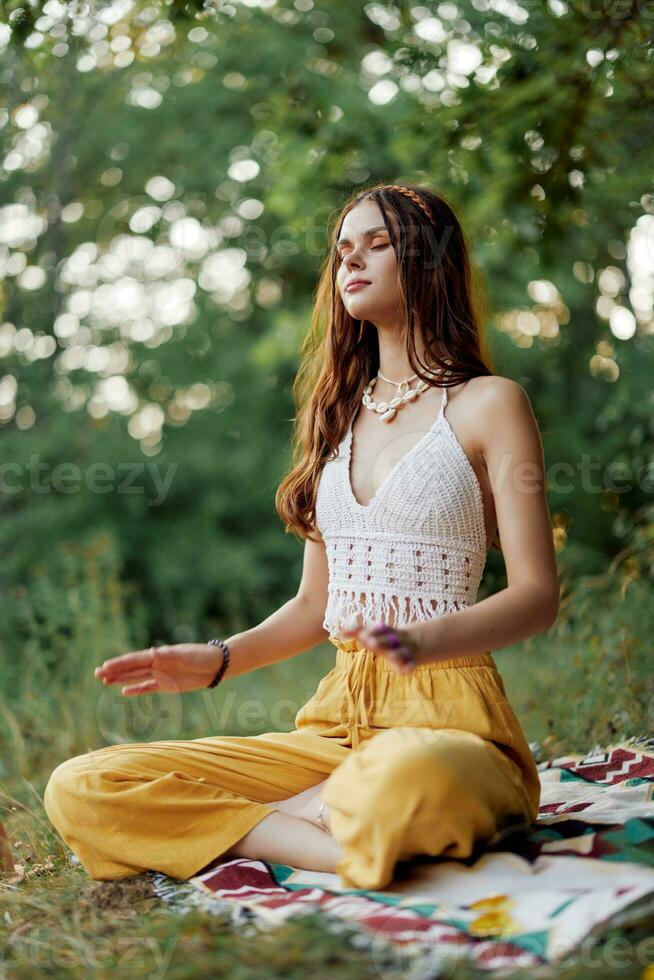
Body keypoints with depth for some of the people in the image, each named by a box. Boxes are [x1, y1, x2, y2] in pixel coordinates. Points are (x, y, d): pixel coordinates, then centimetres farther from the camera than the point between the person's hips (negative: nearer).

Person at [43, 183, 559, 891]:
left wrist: (423, 640, -26)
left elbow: (536, 595, -7)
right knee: (77, 789, -13)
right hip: (337, 719, 5)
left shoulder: (489, 404, 1)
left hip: (447, 717, -5)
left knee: (402, 785, -44)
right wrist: (217, 661, 3)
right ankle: (348, 845, -16)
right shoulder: (339, 413, 20)